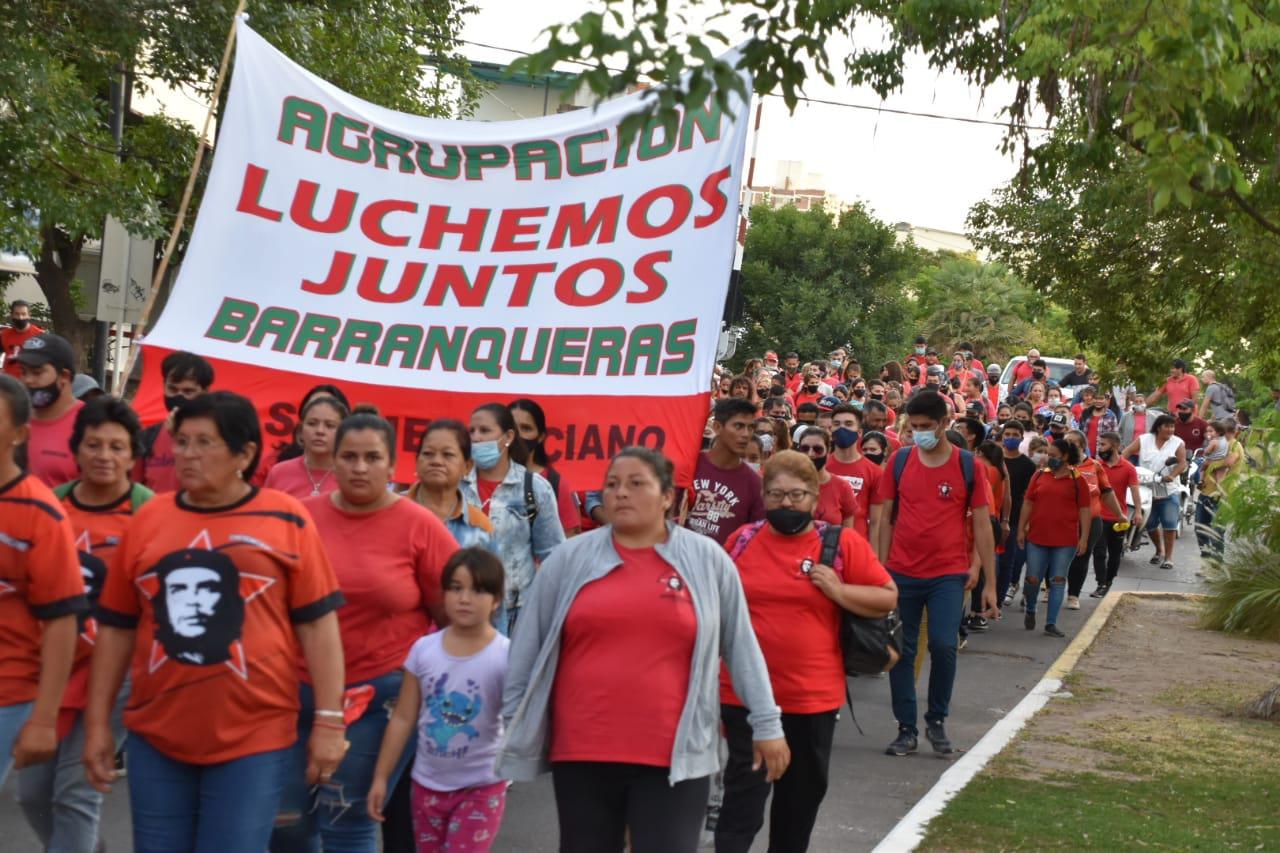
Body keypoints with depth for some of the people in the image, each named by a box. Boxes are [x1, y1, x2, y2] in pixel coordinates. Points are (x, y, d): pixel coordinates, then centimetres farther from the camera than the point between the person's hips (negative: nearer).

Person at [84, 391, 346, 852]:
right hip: (156, 737, 3)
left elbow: (317, 623, -2)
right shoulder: (148, 519, 5)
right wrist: (98, 721, 10)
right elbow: (116, 627, 10)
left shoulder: (286, 519, -3)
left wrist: (329, 720, -5)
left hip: (253, 737, -3)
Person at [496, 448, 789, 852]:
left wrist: (766, 723, 7)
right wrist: (513, 726, 9)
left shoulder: (708, 559, 2)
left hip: (674, 757, -1)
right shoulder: (568, 559, 3)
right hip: (582, 753, 2)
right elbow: (529, 649, 9)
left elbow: (740, 647, 7)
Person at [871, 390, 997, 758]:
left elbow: (982, 525, 2)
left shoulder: (967, 466, 0)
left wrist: (990, 584, 0)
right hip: (902, 573, 2)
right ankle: (906, 729, 16)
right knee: (902, 650, 4)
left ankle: (937, 721, 9)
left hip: (948, 574, -2)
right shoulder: (899, 460, 4)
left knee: (943, 645, -13)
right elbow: (884, 518, 8)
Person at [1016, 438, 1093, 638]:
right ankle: (1030, 611, 30)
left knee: (1058, 581, 2)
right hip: (1037, 538, 2)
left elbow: (1084, 510, 0)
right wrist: (1021, 529, 5)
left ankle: (1051, 623, 7)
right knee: (1033, 579, 3)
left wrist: (1084, 538, -5)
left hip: (1065, 541, -2)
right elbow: (1028, 503, 10)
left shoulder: (1077, 480, 0)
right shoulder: (1040, 475, 6)